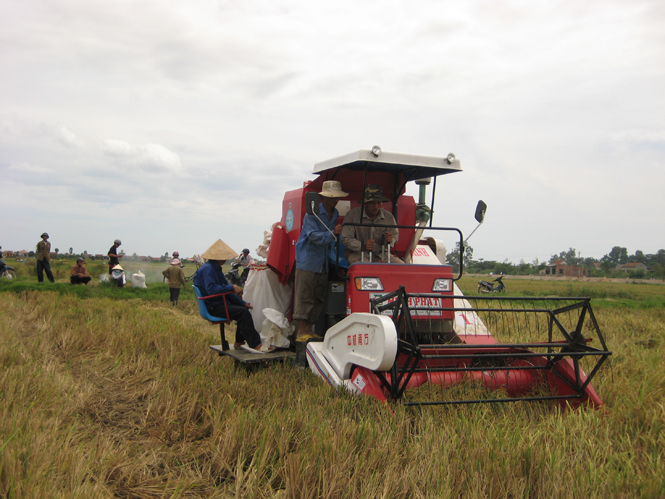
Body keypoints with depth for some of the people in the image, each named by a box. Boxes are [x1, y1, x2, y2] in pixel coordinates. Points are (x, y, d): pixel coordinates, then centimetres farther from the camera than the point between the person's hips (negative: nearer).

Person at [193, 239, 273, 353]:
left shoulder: (216, 268, 18)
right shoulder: (207, 269, -15)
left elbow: (226, 289, 18)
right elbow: (211, 289, -30)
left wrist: (243, 303, 10)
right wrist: (232, 288, -22)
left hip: (219, 303, 11)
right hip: (212, 307, -11)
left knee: (244, 308, 11)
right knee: (243, 312, -23)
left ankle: (239, 342, 14)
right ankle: (255, 345, -25)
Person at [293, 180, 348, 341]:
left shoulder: (335, 214, 13)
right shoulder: (312, 213, -9)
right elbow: (313, 236, -18)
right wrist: (332, 233, -23)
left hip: (323, 263, 7)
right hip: (307, 260, -7)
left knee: (319, 298, 7)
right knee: (304, 296, -7)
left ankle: (308, 329, 15)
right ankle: (301, 331, -4)